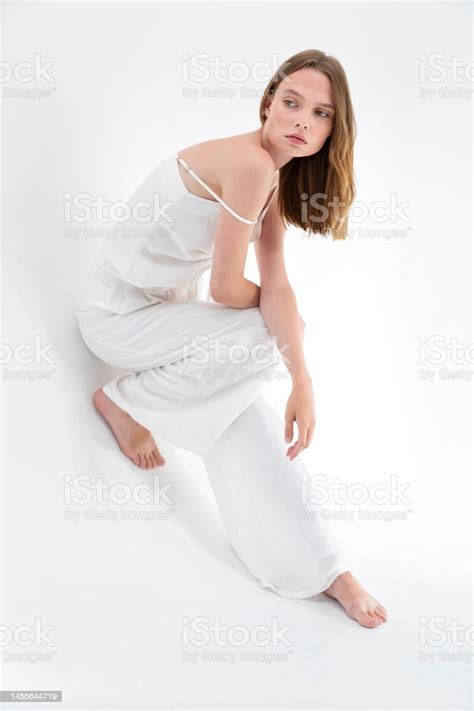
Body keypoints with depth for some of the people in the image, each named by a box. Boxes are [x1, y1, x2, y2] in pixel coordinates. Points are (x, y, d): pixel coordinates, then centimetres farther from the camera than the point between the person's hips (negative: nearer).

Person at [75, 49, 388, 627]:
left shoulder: (275, 178, 3)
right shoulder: (250, 163, -26)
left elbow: (276, 285, -7)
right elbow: (226, 288, -22)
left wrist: (302, 383, -19)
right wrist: (279, 316, 0)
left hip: (167, 306, 9)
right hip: (118, 312, -9)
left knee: (243, 406, -3)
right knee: (265, 343, -22)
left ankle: (320, 565, 5)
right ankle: (124, 399, -2)